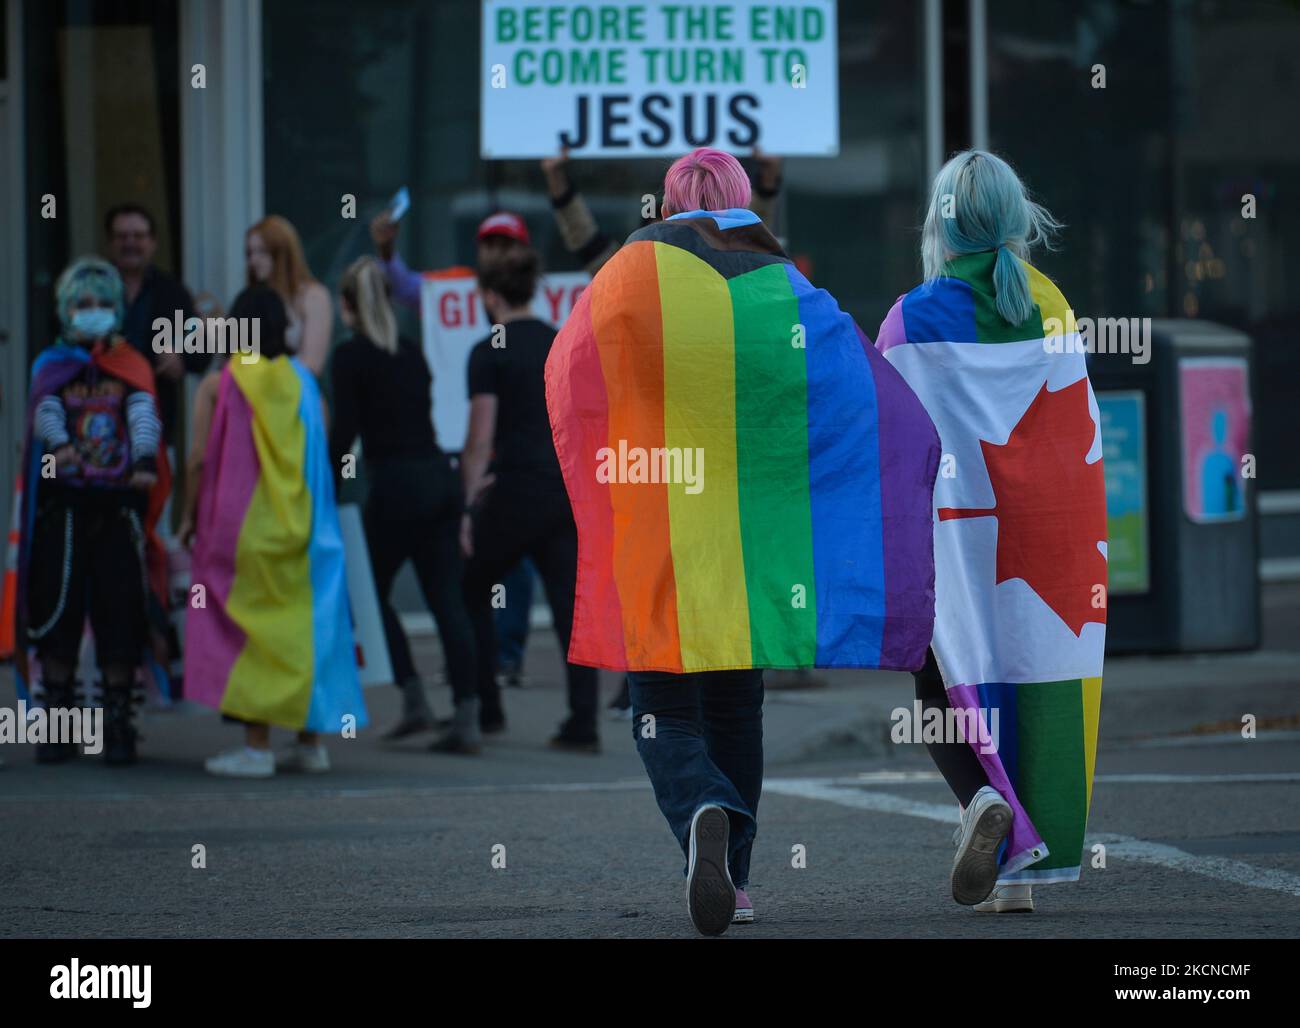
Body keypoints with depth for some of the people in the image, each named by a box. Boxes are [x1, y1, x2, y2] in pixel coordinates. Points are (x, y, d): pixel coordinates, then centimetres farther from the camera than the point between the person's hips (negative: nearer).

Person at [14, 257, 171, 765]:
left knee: (120, 615, -3)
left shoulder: (131, 367, 10)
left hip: (119, 505, 0)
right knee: (57, 611, -1)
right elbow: (46, 412, -9)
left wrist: (144, 459, -30)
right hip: (62, 504, 0)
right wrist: (59, 445, -33)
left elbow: (144, 414, -9)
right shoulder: (51, 365, 10)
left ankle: (118, 724, 4)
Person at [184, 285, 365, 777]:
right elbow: (322, 455, 5)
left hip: (243, 527, -4)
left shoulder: (221, 384, -6)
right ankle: (310, 740, 12)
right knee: (302, 626, 10)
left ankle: (257, 745, -5)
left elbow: (200, 458, -8)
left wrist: (192, 515, 3)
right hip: (300, 529, 4)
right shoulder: (303, 381, 5)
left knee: (251, 630, -1)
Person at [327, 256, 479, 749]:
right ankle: (467, 717, -5)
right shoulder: (411, 352, 14)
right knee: (447, 599, 3)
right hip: (441, 477, 6)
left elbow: (344, 432, -12)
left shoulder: (351, 358, -4)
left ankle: (414, 700, -1)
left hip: (396, 484, -6)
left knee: (371, 592, 11)